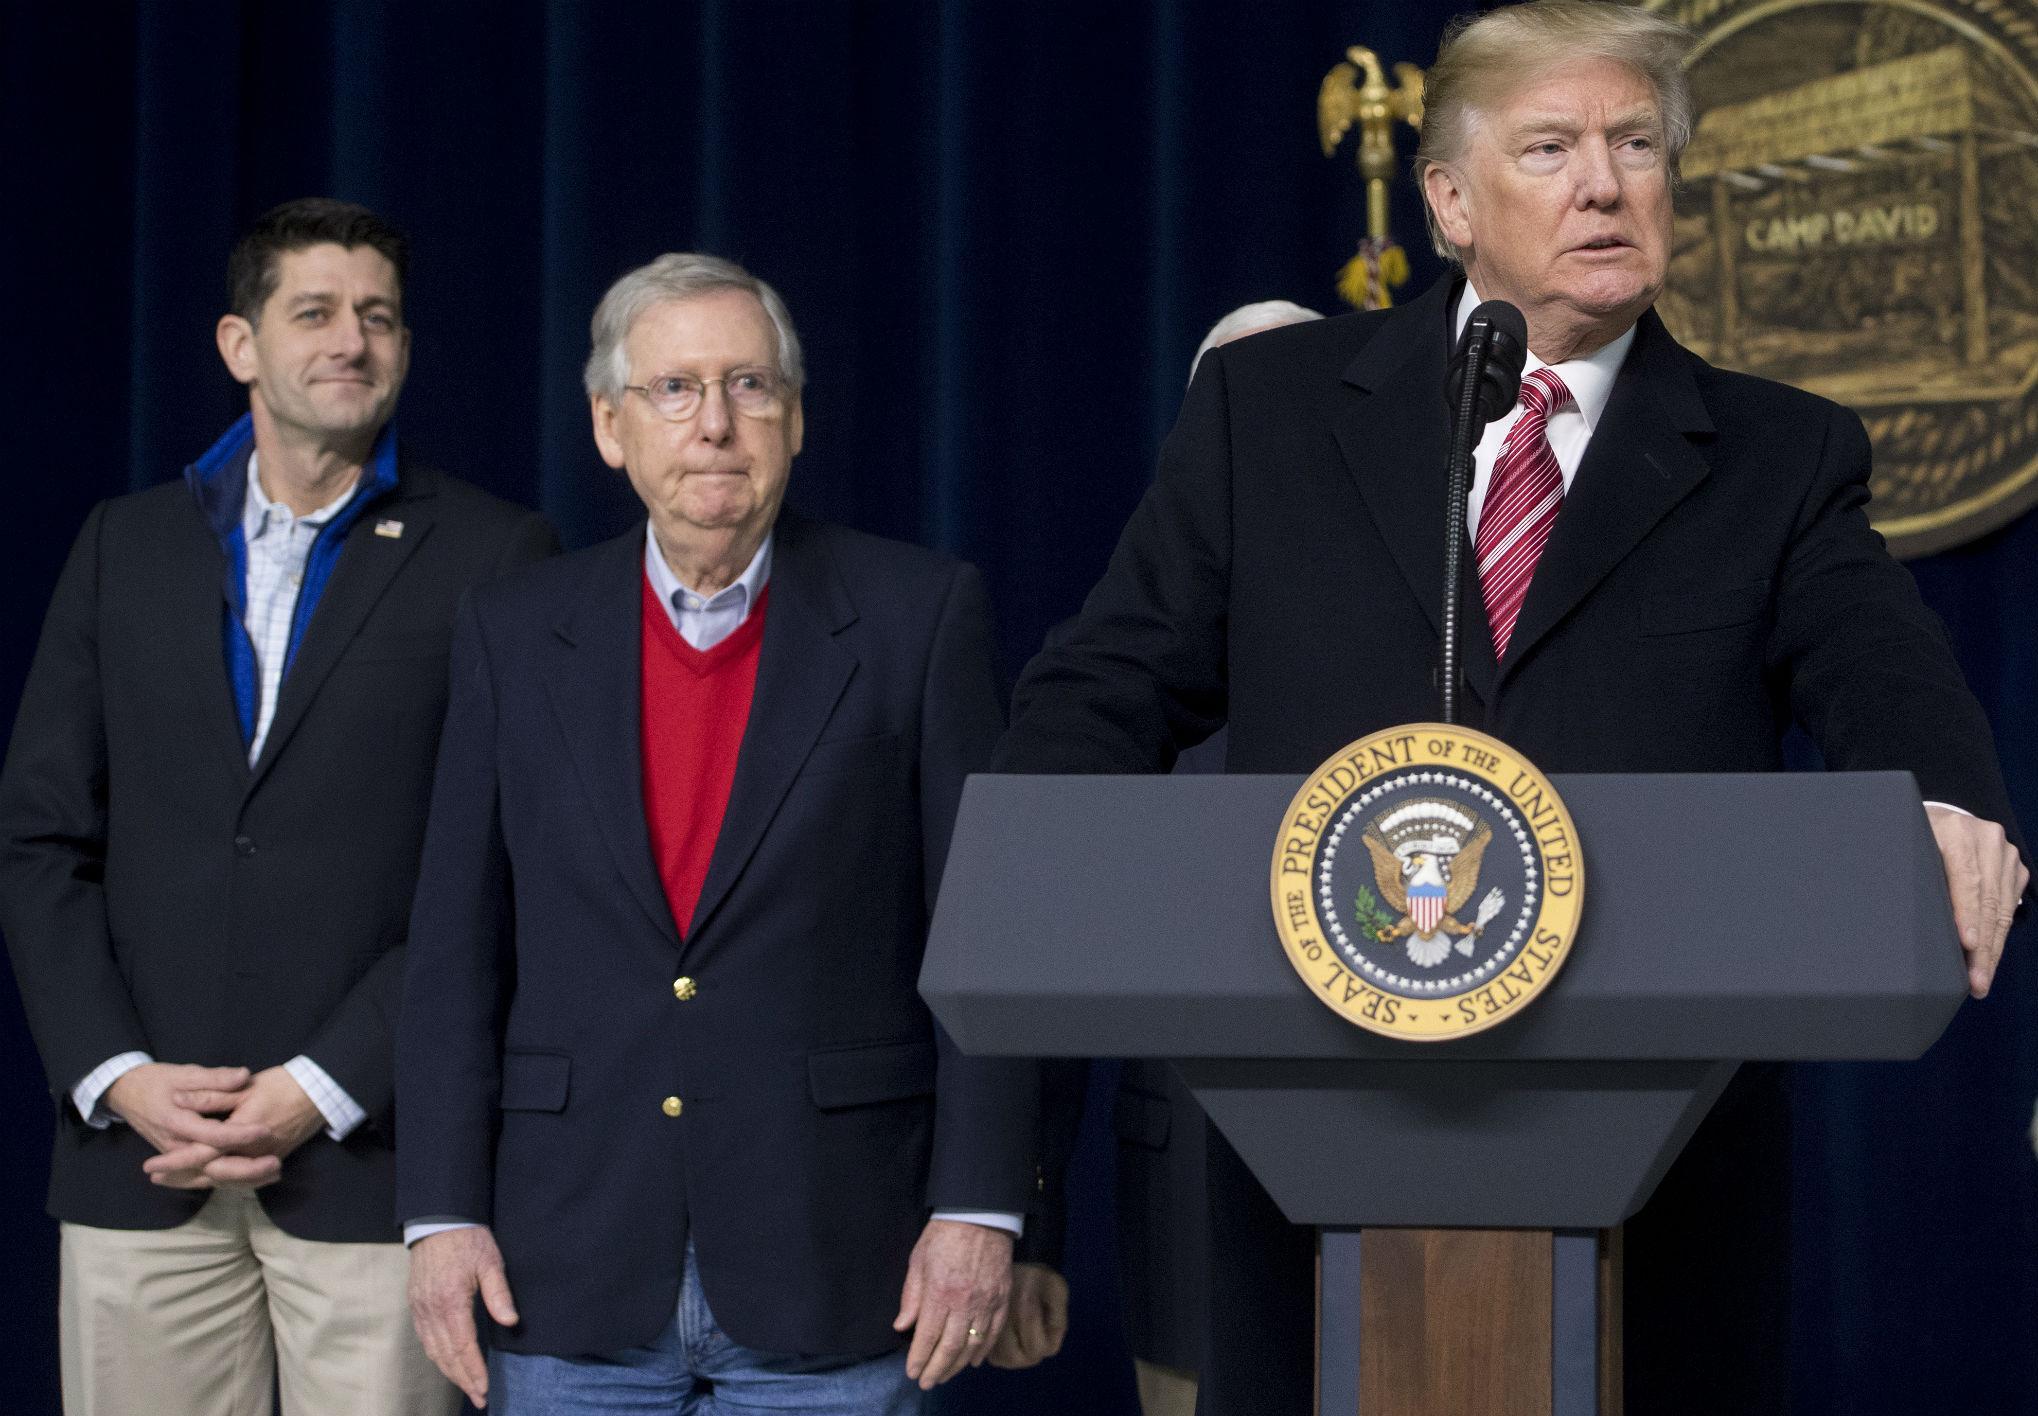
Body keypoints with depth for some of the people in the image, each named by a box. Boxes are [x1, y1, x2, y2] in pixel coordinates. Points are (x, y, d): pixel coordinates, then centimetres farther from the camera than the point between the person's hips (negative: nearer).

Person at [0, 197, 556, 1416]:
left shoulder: (493, 556, 2)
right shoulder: (126, 547, 13)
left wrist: (323, 1088, -10)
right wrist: (116, 1075, -3)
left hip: (371, 1157, -3)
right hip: (139, 1154, 3)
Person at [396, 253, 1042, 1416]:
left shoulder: (920, 613, 1)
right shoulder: (516, 635, 8)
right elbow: (459, 948, 8)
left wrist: (978, 1208, -7)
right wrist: (442, 1211, 0)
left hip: (831, 1277, -2)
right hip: (572, 1282, 2)